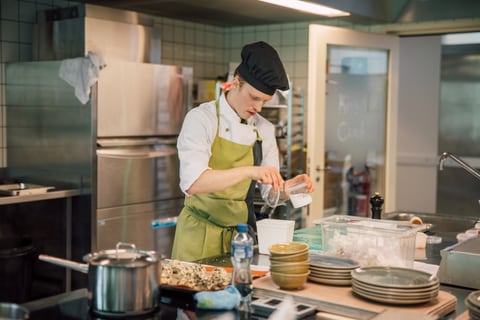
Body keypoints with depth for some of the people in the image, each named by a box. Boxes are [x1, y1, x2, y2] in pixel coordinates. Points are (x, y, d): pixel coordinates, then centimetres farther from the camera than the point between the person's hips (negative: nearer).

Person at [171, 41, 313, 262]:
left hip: (242, 234, 5)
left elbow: (269, 189, 9)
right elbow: (192, 183, -27)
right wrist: (249, 171, -36)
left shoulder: (265, 130, 4)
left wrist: (290, 186, -12)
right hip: (201, 235, -4)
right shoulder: (201, 119, -12)